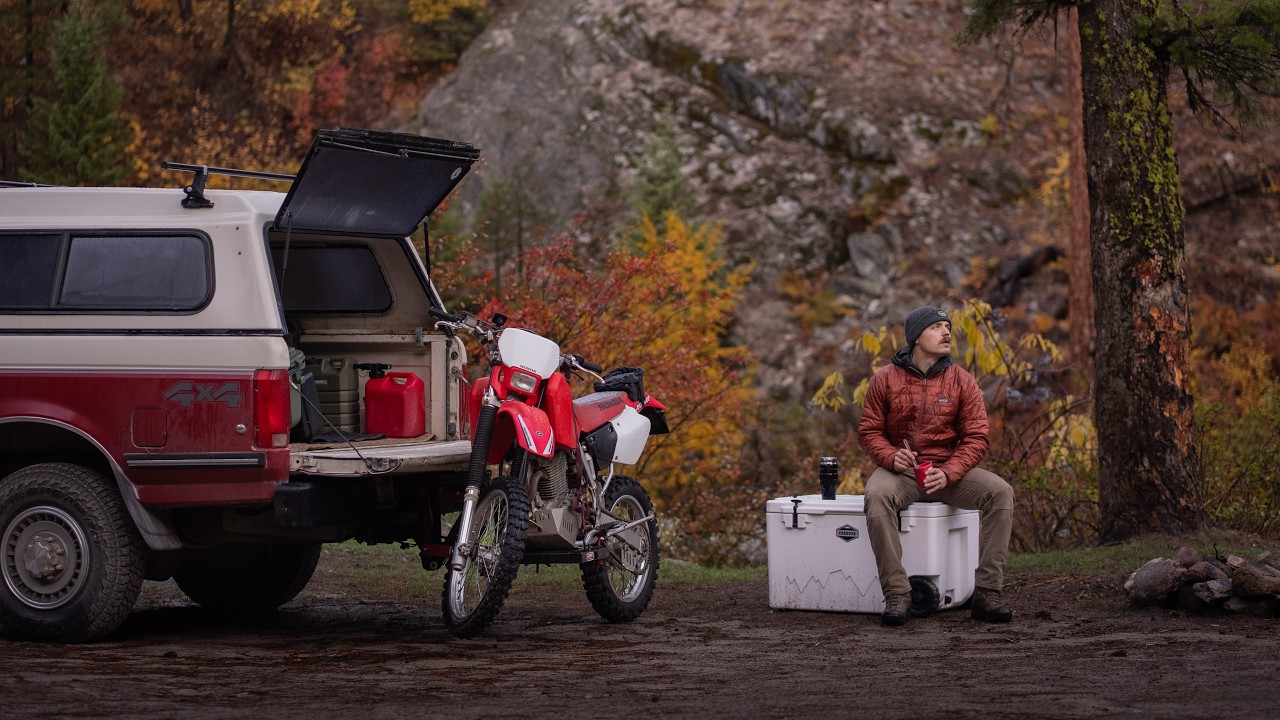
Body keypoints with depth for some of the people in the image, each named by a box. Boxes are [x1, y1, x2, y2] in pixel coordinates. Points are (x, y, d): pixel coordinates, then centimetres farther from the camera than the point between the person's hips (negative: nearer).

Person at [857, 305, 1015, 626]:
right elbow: (869, 432, 3)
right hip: (899, 469, -1)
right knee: (877, 495, -36)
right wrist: (890, 457, -19)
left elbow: (976, 438, -2)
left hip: (948, 470, 2)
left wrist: (947, 474, -19)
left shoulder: (961, 382, 1)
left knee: (1000, 491, -25)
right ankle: (896, 595, -32)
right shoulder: (885, 379, 0)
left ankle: (987, 594, -23)